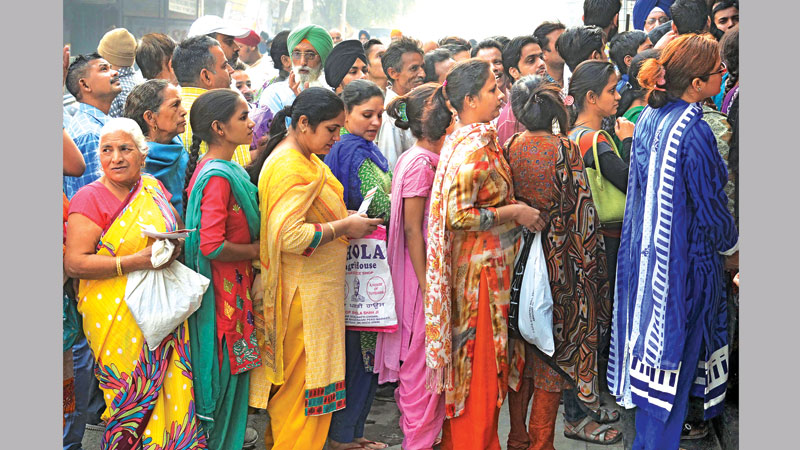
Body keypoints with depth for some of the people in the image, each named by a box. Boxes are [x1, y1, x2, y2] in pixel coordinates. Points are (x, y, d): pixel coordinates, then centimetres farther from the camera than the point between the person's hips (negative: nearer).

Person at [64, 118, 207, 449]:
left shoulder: (153, 187, 9)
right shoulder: (90, 198, -7)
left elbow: (176, 231, 24)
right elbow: (74, 263, -15)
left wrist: (174, 248, 0)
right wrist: (137, 261, -20)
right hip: (117, 318, -5)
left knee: (171, 390, 2)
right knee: (130, 399, -1)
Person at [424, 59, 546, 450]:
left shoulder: (478, 140, 10)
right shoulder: (473, 147, -20)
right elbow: (458, 215, -25)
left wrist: (512, 206, 8)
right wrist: (515, 212, -17)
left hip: (488, 265, 10)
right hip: (480, 269, -10)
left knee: (473, 363, 17)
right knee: (481, 363, 1)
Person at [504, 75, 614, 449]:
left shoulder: (507, 150, -3)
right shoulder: (565, 151, -10)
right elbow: (581, 212, -10)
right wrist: (587, 262, -3)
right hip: (557, 260, -3)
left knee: (521, 350, 15)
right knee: (553, 351, 8)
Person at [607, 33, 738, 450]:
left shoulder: (648, 119, 3)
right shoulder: (694, 132, -22)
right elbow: (710, 208, -16)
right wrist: (731, 249, 2)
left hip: (647, 251, 8)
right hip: (685, 259, -8)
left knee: (651, 346, 19)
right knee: (675, 355, 4)